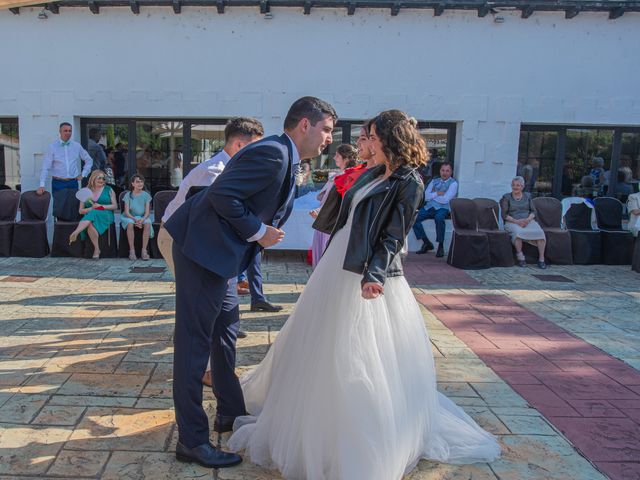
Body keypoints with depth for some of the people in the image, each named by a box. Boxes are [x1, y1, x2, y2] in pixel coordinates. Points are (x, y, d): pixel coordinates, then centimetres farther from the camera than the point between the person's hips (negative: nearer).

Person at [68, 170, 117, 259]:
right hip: (89, 216, 2)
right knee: (90, 224, -36)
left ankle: (75, 233, -47)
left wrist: (101, 206, -7)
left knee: (93, 214, -37)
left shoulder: (108, 190, 14)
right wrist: (91, 208, -8)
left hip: (105, 216, -2)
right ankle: (96, 249, -30)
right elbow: (80, 211, 12)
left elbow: (114, 206, 8)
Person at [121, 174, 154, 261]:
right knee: (130, 224, -35)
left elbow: (147, 212, -2)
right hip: (130, 217, -1)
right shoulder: (128, 195, 1)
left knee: (147, 223, -32)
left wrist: (142, 219, -23)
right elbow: (126, 212, -5)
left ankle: (144, 250, -29)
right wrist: (135, 219, -24)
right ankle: (132, 250, -30)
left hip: (143, 217, 1)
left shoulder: (146, 195, 4)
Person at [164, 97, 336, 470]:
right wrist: (258, 232, -16)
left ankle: (231, 412, 35)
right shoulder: (272, 153, -19)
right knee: (196, 341, -2)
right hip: (203, 248, -11)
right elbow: (221, 195, -24)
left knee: (222, 336, 19)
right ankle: (192, 440, 9)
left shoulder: (286, 160, 14)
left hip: (220, 251, 11)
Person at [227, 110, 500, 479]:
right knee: (319, 347, 19)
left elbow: (393, 237, -19)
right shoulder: (373, 174, 12)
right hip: (338, 267, 9)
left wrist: (374, 275, -31)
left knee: (361, 359, 1)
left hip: (366, 277, -9)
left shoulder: (409, 182, -11)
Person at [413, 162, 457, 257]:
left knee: (439, 218, -39)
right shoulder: (434, 181, 19)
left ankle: (441, 246, -23)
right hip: (429, 207, 5)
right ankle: (426, 243, -6)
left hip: (443, 208, -5)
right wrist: (438, 194, -4)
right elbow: (426, 196, 8)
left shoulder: (453, 183, 2)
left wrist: (433, 195, 2)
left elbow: (445, 200, -11)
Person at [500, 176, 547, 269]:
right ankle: (520, 256, -24)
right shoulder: (506, 197, 8)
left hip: (528, 221, 3)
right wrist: (516, 221, -16)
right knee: (518, 232, -39)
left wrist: (528, 219, -11)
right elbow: (504, 215, -1)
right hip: (512, 222, -3)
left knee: (540, 232, -28)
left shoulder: (527, 196, 17)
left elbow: (533, 211, 11)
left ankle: (541, 258, -24)